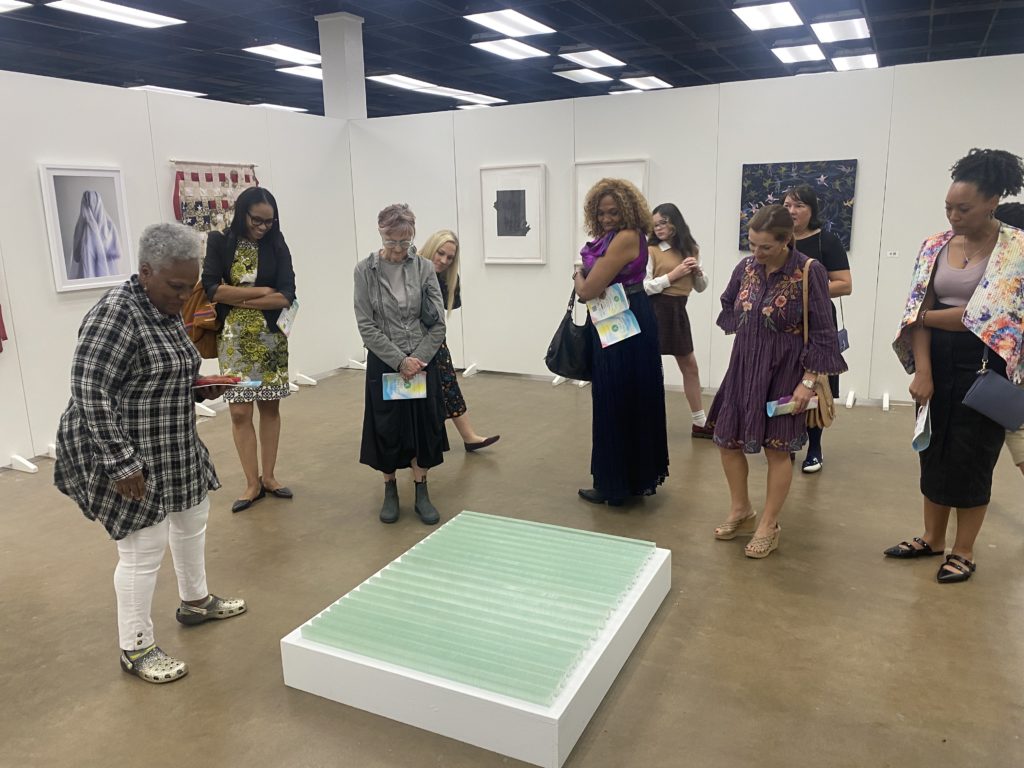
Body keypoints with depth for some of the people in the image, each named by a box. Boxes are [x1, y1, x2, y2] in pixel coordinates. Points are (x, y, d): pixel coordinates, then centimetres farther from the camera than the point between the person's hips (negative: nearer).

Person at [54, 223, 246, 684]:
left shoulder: (166, 311, 6)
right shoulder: (116, 314, -22)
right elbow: (90, 393, -25)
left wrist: (198, 387, 1)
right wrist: (122, 464, -25)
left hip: (174, 447, 10)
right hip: (130, 454, -10)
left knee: (192, 519, 21)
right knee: (143, 548, -1)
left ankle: (195, 602, 43)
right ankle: (135, 648, 18)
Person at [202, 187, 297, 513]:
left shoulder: (277, 246, 0)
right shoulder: (219, 242, -2)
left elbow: (286, 297, -10)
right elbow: (212, 289, -13)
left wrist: (236, 299, -13)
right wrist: (262, 291, -12)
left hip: (270, 338, 1)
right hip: (233, 340, -1)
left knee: (270, 406, 8)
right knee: (239, 411, 0)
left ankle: (269, 476, 20)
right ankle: (252, 483, 10)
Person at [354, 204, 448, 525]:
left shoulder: (424, 268, -2)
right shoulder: (365, 270, -6)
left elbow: (438, 323, -2)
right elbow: (366, 325, -8)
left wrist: (418, 360, -11)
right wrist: (400, 360, -14)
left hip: (423, 362, 1)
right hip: (384, 363, -1)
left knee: (423, 426, 7)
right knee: (387, 429, 8)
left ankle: (421, 493, 22)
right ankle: (390, 491, 26)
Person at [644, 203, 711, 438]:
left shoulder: (690, 250, 10)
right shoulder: (651, 250, -7)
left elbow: (701, 287, 15)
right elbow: (643, 288, -15)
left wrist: (698, 271, -5)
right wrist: (672, 275, -16)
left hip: (678, 311, 7)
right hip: (656, 310, -6)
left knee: (690, 366, 13)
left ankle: (700, 422, 26)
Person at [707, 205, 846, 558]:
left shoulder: (809, 272, -15)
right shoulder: (746, 267, 0)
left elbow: (822, 334, -13)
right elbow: (728, 306, 20)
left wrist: (808, 382, -16)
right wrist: (748, 334, 9)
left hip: (784, 372, -5)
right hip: (743, 368, 6)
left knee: (777, 449, 4)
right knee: (727, 440, 9)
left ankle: (769, 526, 21)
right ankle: (741, 512, 30)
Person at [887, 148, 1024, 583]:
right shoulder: (935, 246, 2)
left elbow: (981, 316, -18)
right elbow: (919, 312, -3)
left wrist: (925, 315, -6)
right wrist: (922, 371, -12)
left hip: (985, 367, -4)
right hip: (938, 363, 4)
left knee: (970, 458, 4)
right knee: (934, 451, 12)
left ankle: (963, 551, 21)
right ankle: (932, 539, 28)